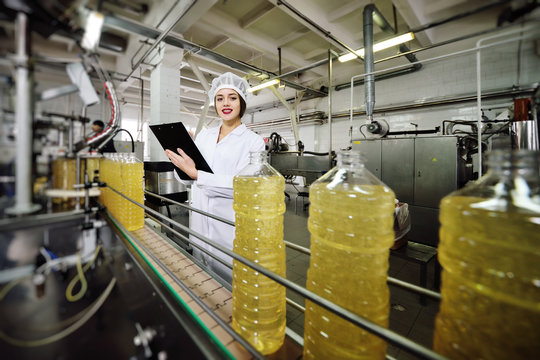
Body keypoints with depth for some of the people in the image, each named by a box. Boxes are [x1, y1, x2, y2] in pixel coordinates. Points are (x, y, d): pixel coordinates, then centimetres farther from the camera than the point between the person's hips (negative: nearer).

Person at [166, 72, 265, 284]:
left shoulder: (253, 141, -7)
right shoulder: (204, 136, 9)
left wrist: (196, 174, -21)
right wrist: (178, 160, -9)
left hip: (230, 227, -5)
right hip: (200, 222, 5)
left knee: (228, 282, 9)